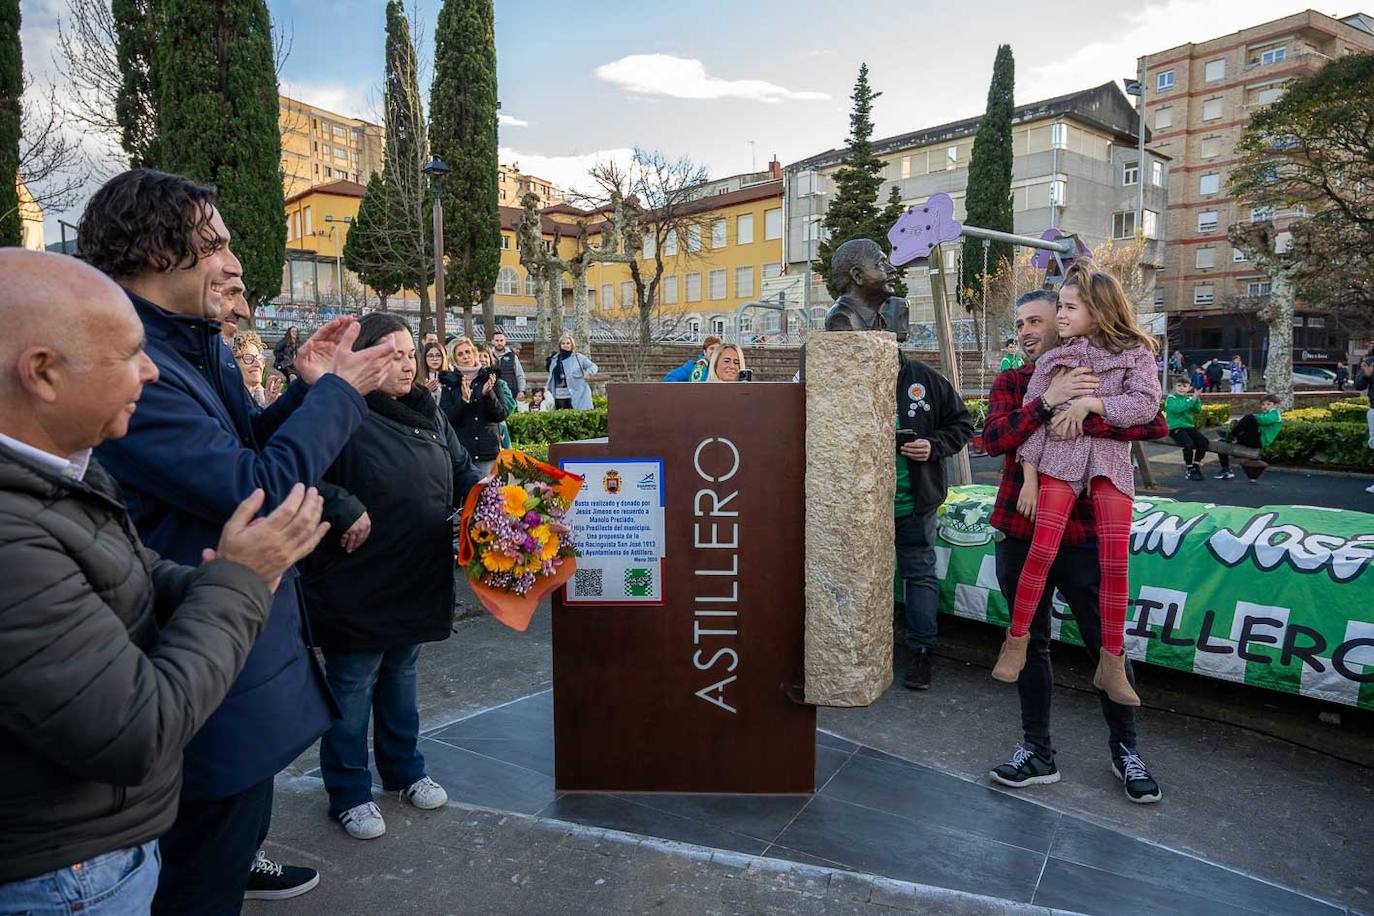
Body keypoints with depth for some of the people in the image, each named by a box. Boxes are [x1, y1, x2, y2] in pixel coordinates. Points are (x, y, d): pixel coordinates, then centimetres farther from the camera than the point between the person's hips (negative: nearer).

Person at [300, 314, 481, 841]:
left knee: (400, 681, 22)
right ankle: (349, 794, 27)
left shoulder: (430, 416, 7)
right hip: (356, 587, -7)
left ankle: (404, 772, 40)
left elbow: (463, 475, 14)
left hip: (417, 583, 7)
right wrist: (345, 509, -31)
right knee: (352, 689, 9)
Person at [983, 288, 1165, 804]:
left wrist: (1083, 418, -24)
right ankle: (1037, 752, 24)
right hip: (1019, 532, 2)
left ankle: (1125, 749, 30)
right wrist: (1048, 402, -23)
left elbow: (1155, 424, -14)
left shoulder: (1097, 378, 2)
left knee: (1105, 643, 8)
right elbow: (993, 439, -12)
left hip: (1082, 533, -2)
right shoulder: (1010, 383, 7)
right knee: (1030, 642, 10)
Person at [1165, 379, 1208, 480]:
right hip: (1175, 428, -6)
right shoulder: (1171, 398, -2)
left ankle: (1196, 466, 1)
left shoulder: (1189, 398, 13)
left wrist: (1196, 399, -11)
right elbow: (1177, 408, -21)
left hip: (1189, 427, 6)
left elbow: (1198, 411, 2)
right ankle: (1189, 470, -11)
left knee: (1203, 441, -17)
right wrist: (1192, 400, -21)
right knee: (1188, 443, -28)